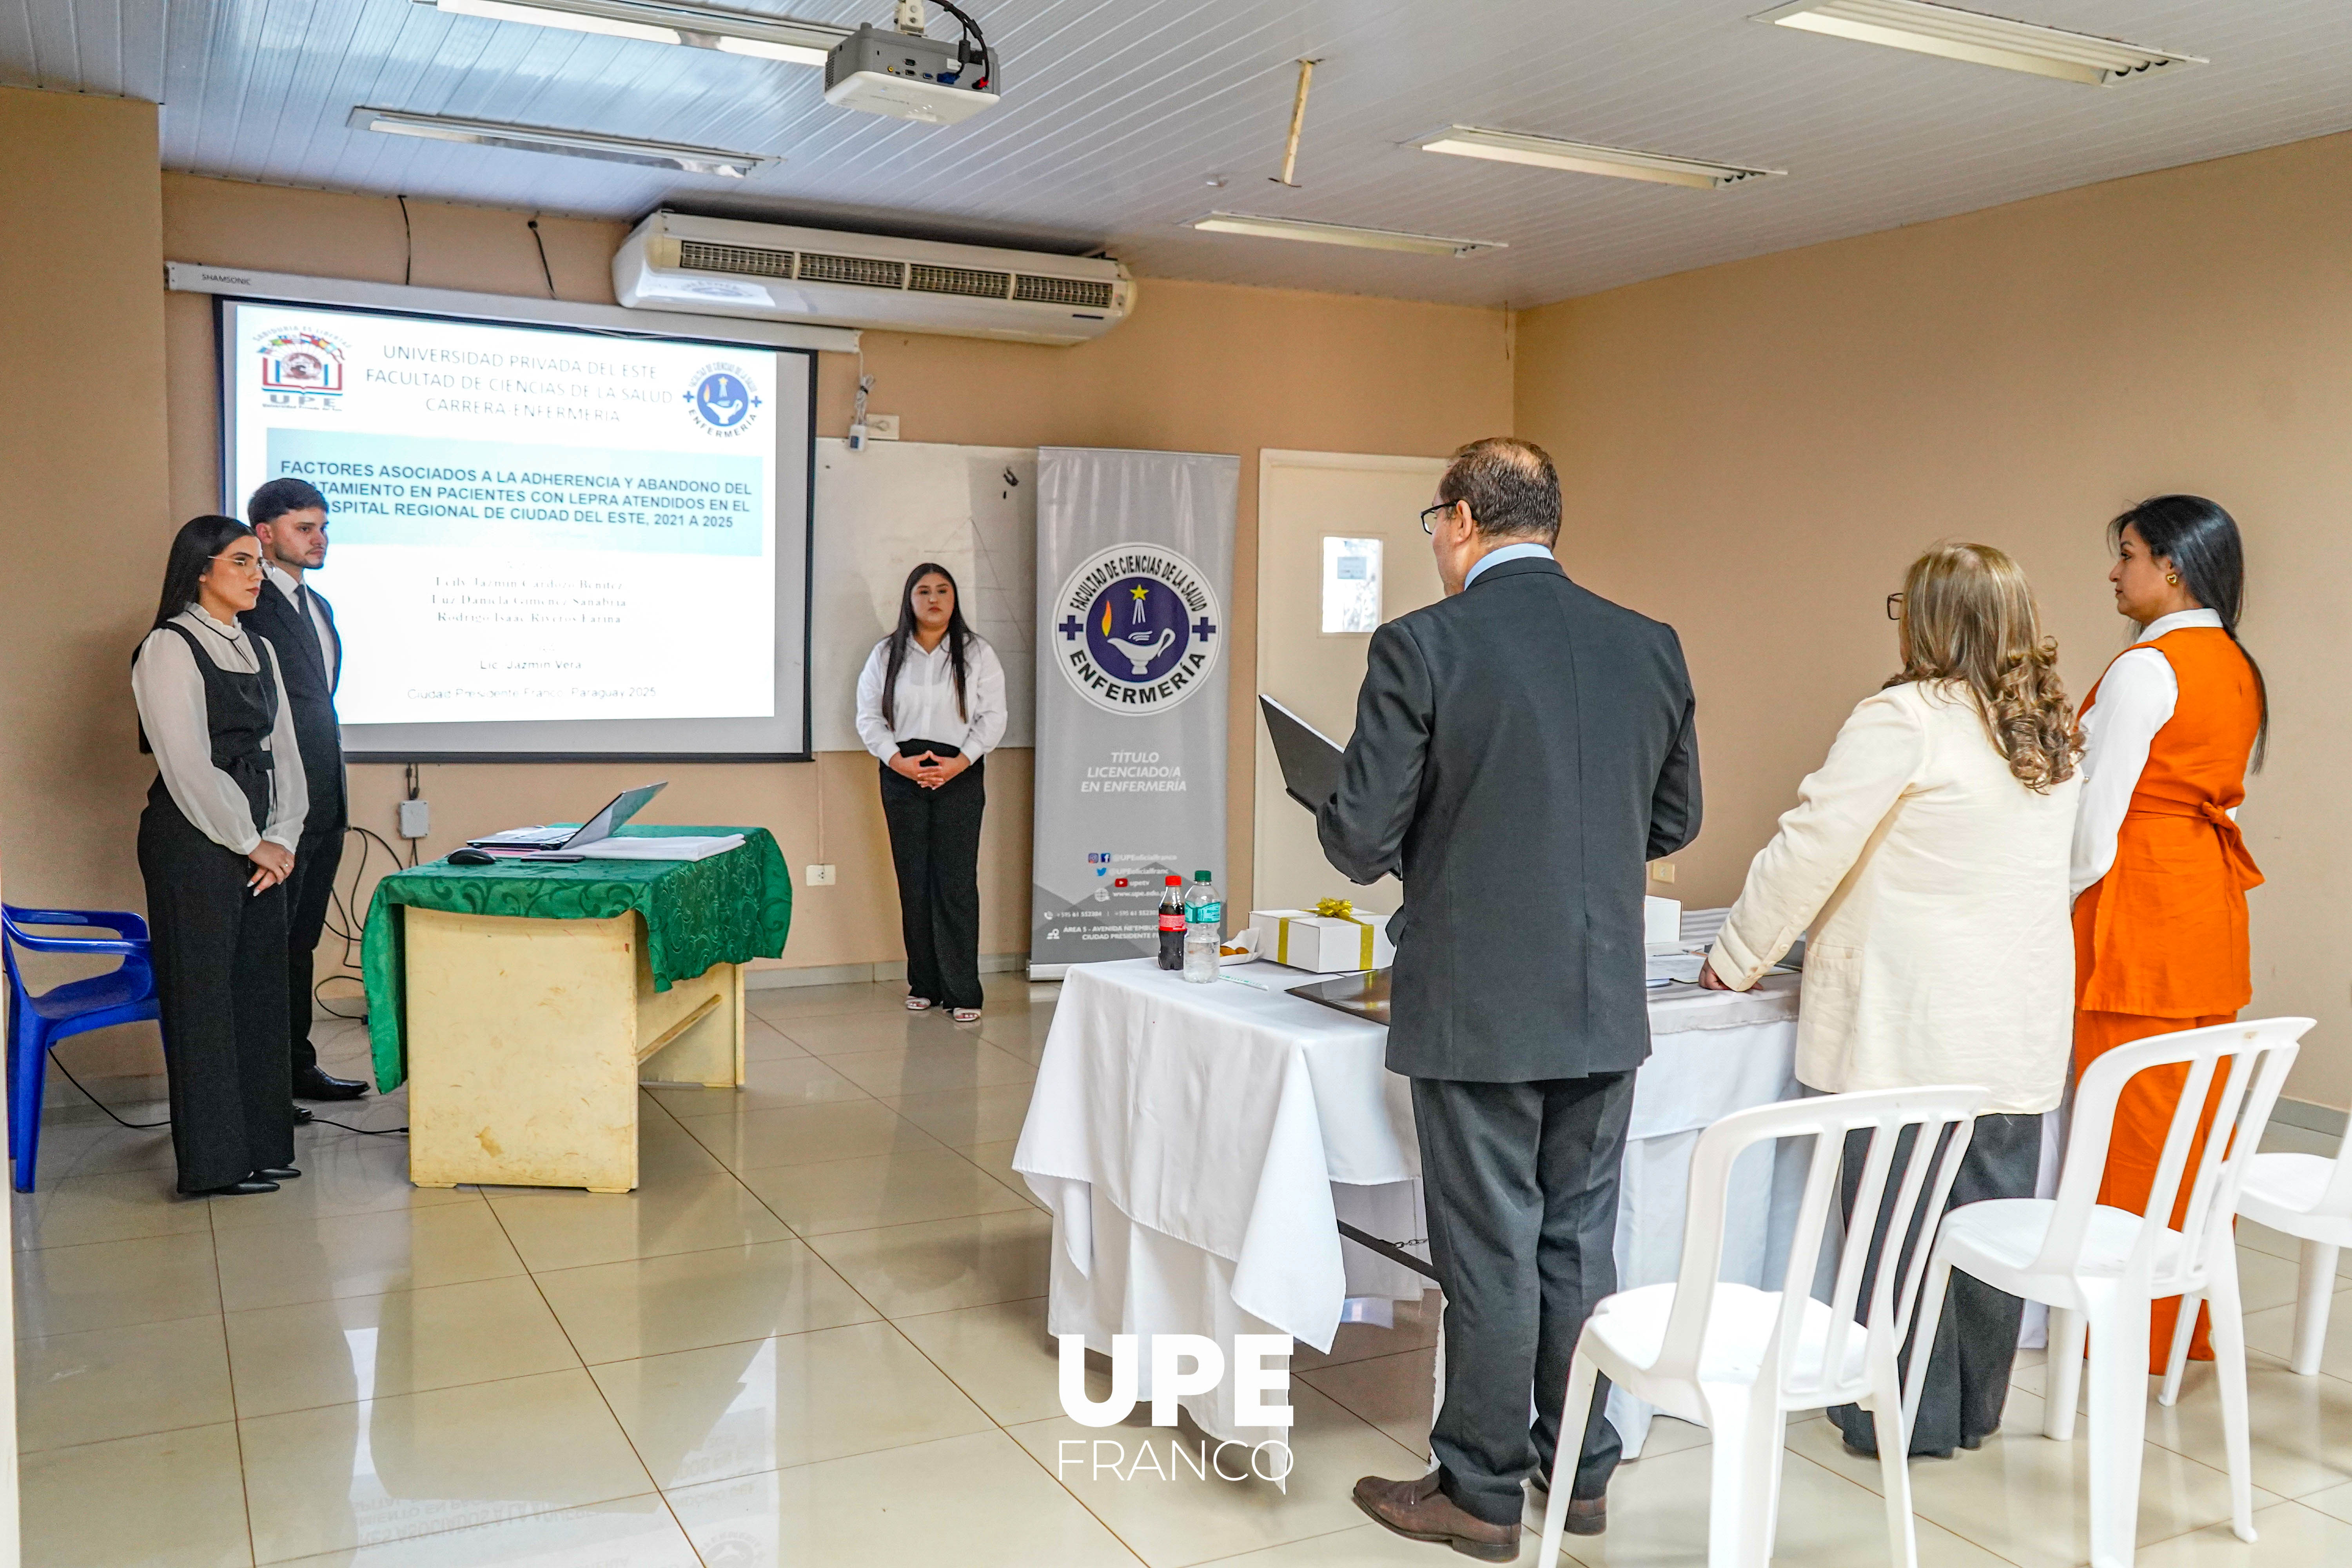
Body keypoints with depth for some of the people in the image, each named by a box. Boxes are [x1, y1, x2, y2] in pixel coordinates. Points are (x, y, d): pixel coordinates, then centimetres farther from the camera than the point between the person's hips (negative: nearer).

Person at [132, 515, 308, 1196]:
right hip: (193, 841, -7)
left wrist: (283, 838, 0)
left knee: (261, 989, 9)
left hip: (257, 844, 7)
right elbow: (188, 767, -14)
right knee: (204, 996, -2)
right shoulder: (169, 649, -9)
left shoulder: (259, 650, 14)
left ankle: (262, 1144, 18)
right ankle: (214, 1161, 6)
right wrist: (250, 843, -10)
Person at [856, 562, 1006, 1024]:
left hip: (960, 775, -2)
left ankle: (963, 992, -3)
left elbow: (993, 717, 1)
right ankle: (924, 985, 14)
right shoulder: (886, 655, 9)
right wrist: (899, 760, -10)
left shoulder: (978, 655, 5)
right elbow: (869, 717, 6)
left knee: (958, 882, -6)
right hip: (902, 776, 2)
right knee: (913, 881, 4)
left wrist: (959, 762, -12)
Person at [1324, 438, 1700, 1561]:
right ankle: (1582, 1472, 31)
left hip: (1476, 1006, -5)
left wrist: (1333, 816, 10)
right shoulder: (1651, 647, 3)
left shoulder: (1422, 647, -14)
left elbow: (1363, 842, -13)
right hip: (1604, 1003, 5)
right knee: (1580, 1241, 18)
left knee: (1490, 1254, 7)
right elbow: (1675, 821, 11)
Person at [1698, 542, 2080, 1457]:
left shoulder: (1905, 719, -13)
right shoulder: (2053, 731, 10)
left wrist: (1736, 959, 1)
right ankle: (1975, 1409, 28)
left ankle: (1910, 1416, 14)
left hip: (1912, 1027, -7)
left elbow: (1809, 849, -12)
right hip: (2022, 1025, 7)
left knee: (1897, 1221, 4)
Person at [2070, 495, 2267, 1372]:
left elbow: (2099, 817, -15)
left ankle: (2132, 1336, 9)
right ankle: (2196, 1323, 25)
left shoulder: (2146, 669, -15)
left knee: (2134, 1131, -1)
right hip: (2213, 904, 9)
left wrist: (2057, 905, -3)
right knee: (2198, 1119, 15)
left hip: (2139, 906, -9)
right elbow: (2227, 791, 17)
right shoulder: (2239, 669, 12)